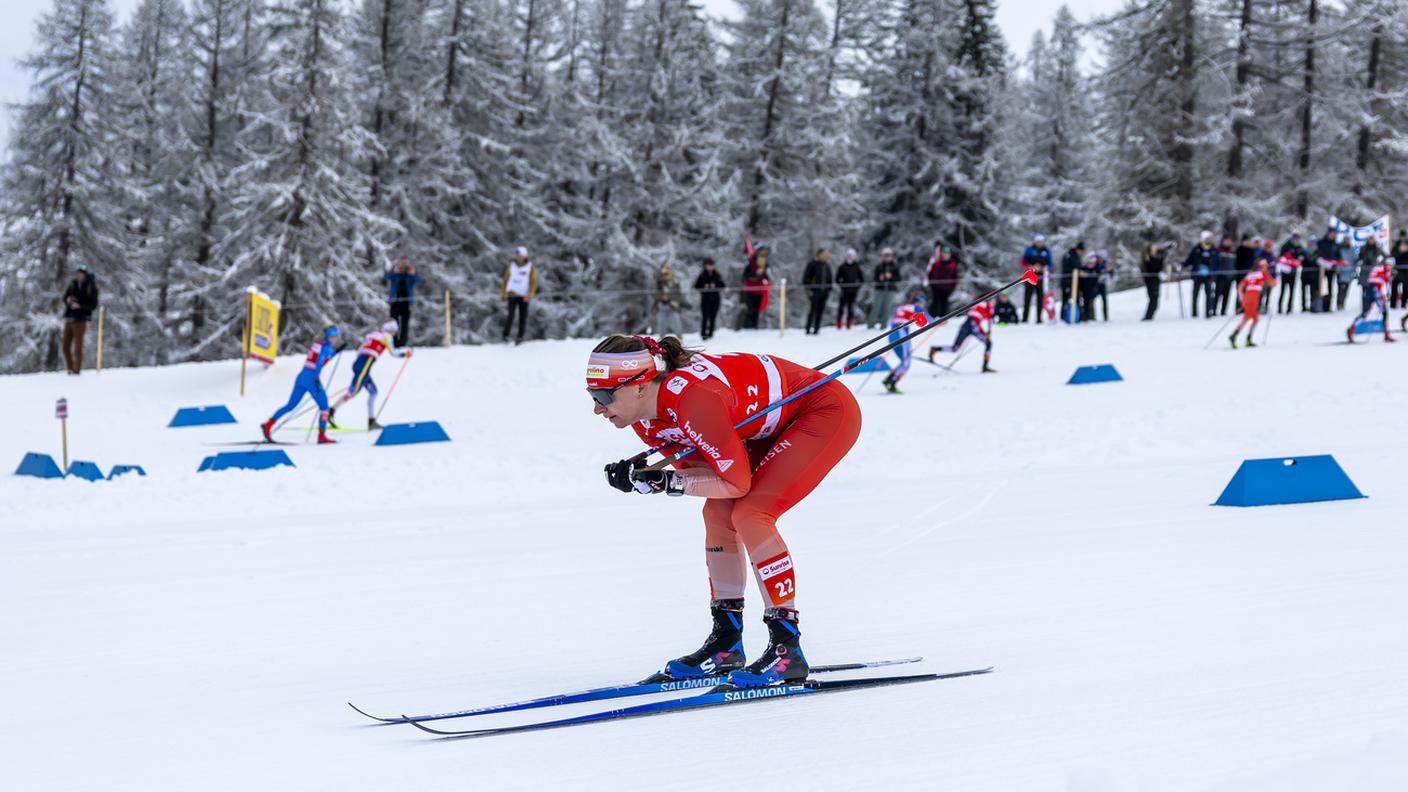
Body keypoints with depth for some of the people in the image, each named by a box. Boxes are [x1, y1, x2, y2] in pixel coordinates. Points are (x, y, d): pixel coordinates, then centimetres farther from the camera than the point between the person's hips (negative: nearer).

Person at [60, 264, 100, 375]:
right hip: (69, 319, 6)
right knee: (66, 346, 7)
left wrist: (80, 306, -19)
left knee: (77, 347, -3)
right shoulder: (73, 284, 10)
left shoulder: (91, 286, -5)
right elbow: (64, 298, 16)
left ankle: (77, 371, 3)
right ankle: (70, 370, 17)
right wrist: (68, 300, -7)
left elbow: (93, 305, -8)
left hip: (80, 320, -6)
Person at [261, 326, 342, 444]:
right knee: (324, 406, 6)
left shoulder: (318, 343, 18)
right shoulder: (327, 347, -8)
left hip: (302, 376, 8)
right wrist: (317, 380, -29)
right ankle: (322, 436, 4)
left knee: (291, 406, 7)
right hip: (311, 379, -8)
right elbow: (319, 363, -21)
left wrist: (335, 352, 31)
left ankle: (268, 424, -4)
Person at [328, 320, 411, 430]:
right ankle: (331, 412, -18)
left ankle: (371, 422, 11)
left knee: (373, 391, 14)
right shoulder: (386, 336, 5)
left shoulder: (372, 334, 26)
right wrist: (405, 351, 17)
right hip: (364, 366, -9)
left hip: (358, 362, 9)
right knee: (353, 391, -12)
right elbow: (393, 352, 0)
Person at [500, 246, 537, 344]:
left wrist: (530, 295, -14)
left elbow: (534, 283, -1)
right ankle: (505, 336, -10)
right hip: (512, 295, 0)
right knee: (511, 314, -14)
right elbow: (505, 280, 14)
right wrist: (502, 294, 13)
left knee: (523, 317, 1)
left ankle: (520, 337, 10)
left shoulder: (531, 267, 1)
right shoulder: (511, 265, 7)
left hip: (524, 296, 0)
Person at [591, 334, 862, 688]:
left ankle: (787, 649, -13)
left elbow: (736, 482, -26)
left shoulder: (691, 398, -34)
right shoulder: (644, 416, -7)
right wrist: (640, 474, -17)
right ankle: (726, 644, 11)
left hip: (828, 412, -9)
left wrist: (664, 482, -25)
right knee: (718, 513, 1)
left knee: (749, 515, -19)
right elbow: (698, 467, 0)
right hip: (778, 424, 9)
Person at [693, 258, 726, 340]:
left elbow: (722, 286, 7)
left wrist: (715, 286, -11)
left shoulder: (717, 275, 8)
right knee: (705, 316, -11)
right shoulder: (702, 276, 3)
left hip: (715, 298, 2)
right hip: (705, 298, -2)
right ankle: (703, 334, -8)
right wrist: (704, 286, -15)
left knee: (713, 317, 1)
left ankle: (710, 333, 8)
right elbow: (696, 287, 2)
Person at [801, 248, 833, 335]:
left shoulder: (827, 265, 14)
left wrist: (829, 289, 14)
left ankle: (816, 329, 11)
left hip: (824, 292, 6)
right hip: (814, 291, -6)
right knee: (813, 310, -8)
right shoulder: (813, 264, -5)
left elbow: (829, 278, 23)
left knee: (820, 311, 5)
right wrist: (808, 288, -11)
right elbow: (806, 276, -5)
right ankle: (808, 329, -3)